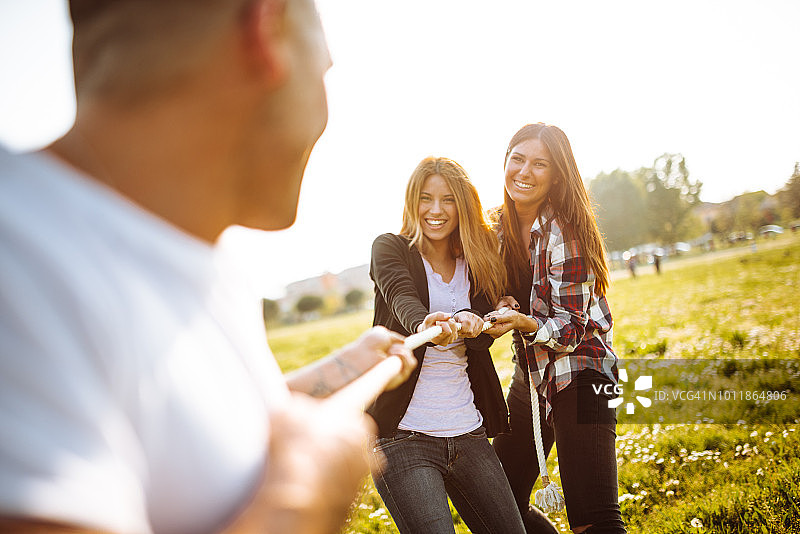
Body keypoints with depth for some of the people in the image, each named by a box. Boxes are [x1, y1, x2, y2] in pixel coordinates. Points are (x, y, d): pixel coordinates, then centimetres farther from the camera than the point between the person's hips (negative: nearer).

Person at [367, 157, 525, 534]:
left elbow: (484, 337, -1)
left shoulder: (477, 264, 11)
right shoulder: (389, 249, 1)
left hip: (468, 433, 4)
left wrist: (468, 323, -23)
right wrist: (425, 325, -42)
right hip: (403, 433, -4)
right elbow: (402, 297, -21)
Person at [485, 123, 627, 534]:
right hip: (528, 377, 7)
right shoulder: (500, 225, 3)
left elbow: (572, 330, -16)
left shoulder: (565, 233, -18)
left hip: (578, 378, -7)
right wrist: (502, 307, -7)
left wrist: (524, 323, -34)